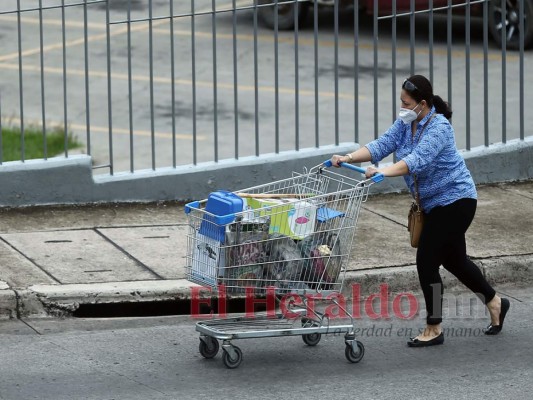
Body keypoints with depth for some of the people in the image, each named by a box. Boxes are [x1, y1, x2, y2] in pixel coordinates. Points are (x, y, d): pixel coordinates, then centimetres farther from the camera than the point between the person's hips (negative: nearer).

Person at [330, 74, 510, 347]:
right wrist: (348, 158, -21)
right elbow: (382, 145, -7)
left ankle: (434, 329, 0)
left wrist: (384, 172, -49)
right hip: (433, 203, 9)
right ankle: (494, 302, 37)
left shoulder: (439, 128, -23)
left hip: (455, 201, -9)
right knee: (453, 259, 19)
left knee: (427, 261, -10)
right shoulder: (406, 123, 2)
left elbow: (418, 159, -37)